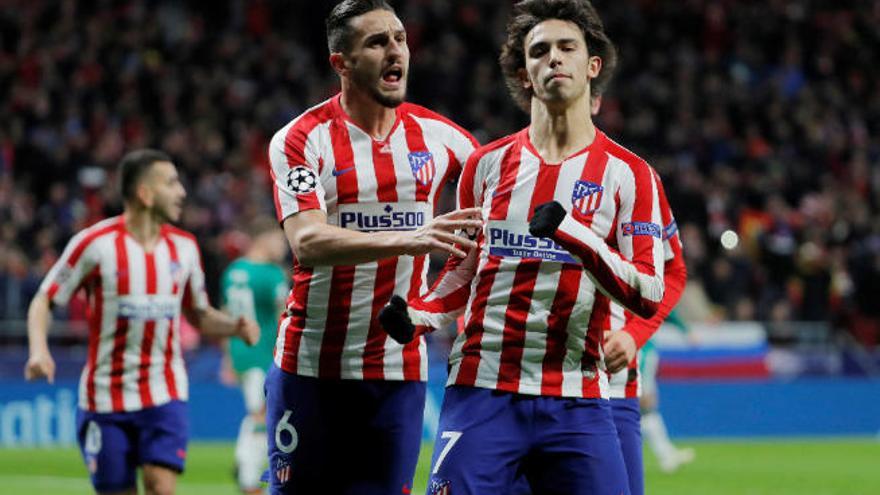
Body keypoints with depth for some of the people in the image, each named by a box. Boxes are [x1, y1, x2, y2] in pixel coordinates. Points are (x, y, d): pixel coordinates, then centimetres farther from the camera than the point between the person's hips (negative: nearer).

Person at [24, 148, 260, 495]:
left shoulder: (184, 246, 6)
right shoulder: (95, 243, -8)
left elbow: (199, 315, 17)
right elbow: (44, 301, -3)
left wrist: (235, 326, -4)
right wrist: (38, 349, -22)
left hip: (165, 393, 2)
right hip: (105, 397, -2)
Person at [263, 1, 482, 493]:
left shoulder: (437, 136, 4)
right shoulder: (301, 140, -6)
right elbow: (308, 243, -21)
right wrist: (409, 239, -35)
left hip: (399, 370, 2)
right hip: (312, 366, -2)